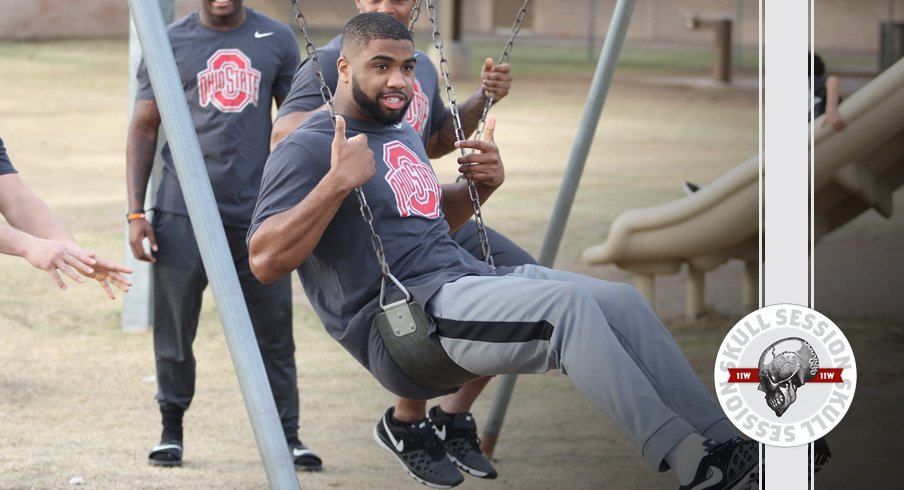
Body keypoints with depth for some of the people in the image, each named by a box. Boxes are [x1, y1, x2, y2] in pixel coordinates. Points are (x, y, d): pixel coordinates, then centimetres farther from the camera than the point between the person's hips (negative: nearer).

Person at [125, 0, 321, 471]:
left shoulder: (277, 41, 7)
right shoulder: (170, 42, 2)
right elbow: (144, 129, 5)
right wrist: (135, 212, -2)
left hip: (257, 213, 1)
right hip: (182, 214, -1)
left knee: (273, 333, 1)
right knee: (174, 329, 2)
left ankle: (288, 437, 8)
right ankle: (171, 431, 17)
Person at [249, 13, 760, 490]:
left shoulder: (403, 136, 23)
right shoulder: (309, 151, -5)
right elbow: (266, 260, -16)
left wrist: (482, 185, 16)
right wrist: (338, 181, -25)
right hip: (403, 314, -9)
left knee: (622, 301, -9)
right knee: (567, 302, -29)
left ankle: (722, 441, -12)